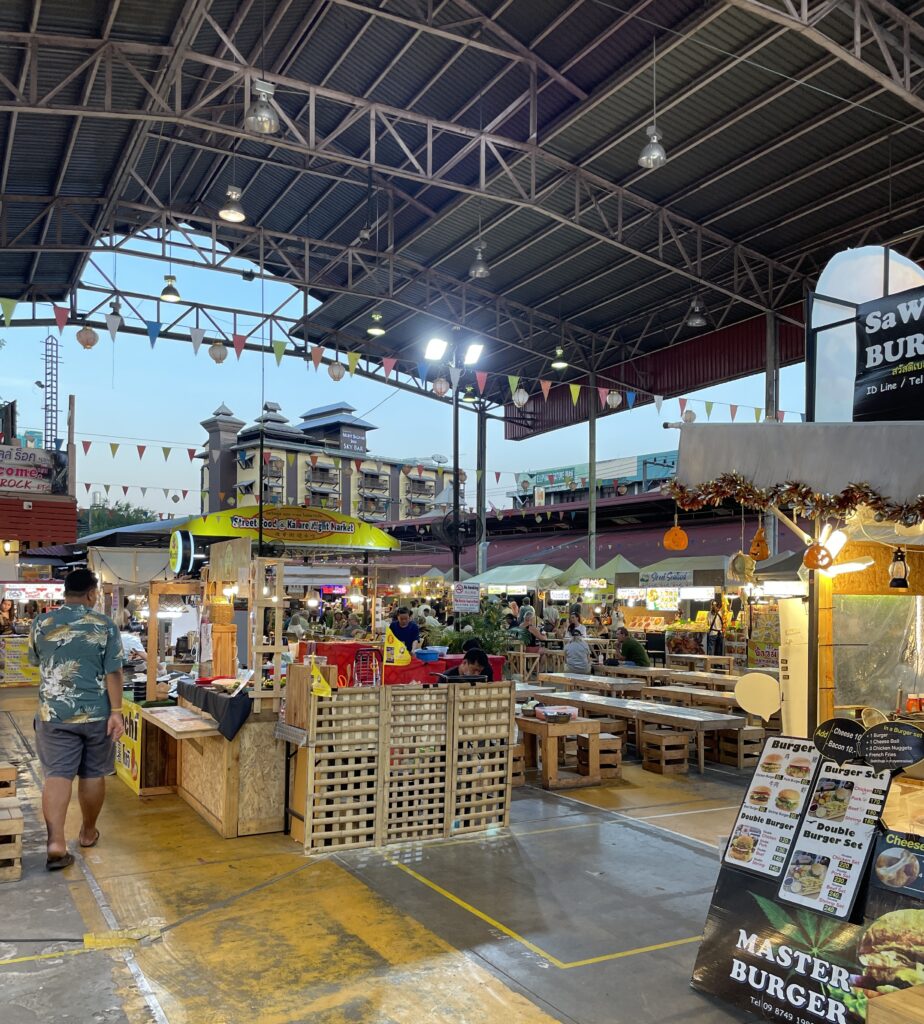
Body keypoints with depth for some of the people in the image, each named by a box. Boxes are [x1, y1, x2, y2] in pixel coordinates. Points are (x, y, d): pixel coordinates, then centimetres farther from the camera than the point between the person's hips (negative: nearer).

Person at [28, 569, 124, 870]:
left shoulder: (41, 624, 0)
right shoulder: (105, 626, -8)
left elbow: (35, 661, 16)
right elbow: (113, 673, -11)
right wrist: (116, 712, -8)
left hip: (54, 713, 1)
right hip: (96, 713, -1)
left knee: (57, 775, 0)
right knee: (93, 774, 12)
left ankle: (56, 841, -12)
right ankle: (88, 832, 26)